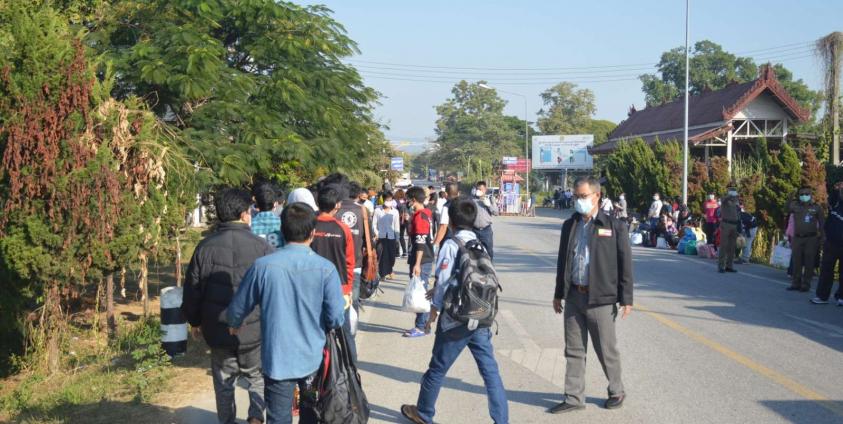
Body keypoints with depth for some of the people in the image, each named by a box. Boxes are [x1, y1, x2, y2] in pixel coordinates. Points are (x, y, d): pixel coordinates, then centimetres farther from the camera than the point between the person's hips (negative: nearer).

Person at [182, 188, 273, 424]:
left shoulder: (205, 247, -4)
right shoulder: (261, 247, -11)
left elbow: (192, 289, 3)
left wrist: (195, 321, 18)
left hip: (218, 332, 2)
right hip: (255, 331, -2)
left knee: (223, 383, 18)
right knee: (258, 378, 17)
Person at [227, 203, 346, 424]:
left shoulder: (262, 266, -13)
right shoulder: (326, 269, -14)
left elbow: (237, 309, -1)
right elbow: (337, 319, -12)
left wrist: (235, 325, 23)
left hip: (277, 360, -1)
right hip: (314, 358, 1)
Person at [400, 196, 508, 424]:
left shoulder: (451, 245, -11)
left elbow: (443, 281, -13)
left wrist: (435, 307, 4)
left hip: (455, 320, -4)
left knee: (437, 369, 13)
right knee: (490, 371, 6)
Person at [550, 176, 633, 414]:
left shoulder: (614, 227, -5)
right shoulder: (569, 225, 9)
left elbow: (625, 264, -5)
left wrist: (626, 299, -8)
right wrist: (558, 294, 15)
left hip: (600, 299, -4)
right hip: (573, 296, 4)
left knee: (607, 350, 7)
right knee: (574, 350, 8)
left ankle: (617, 392, 27)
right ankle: (574, 398, 17)